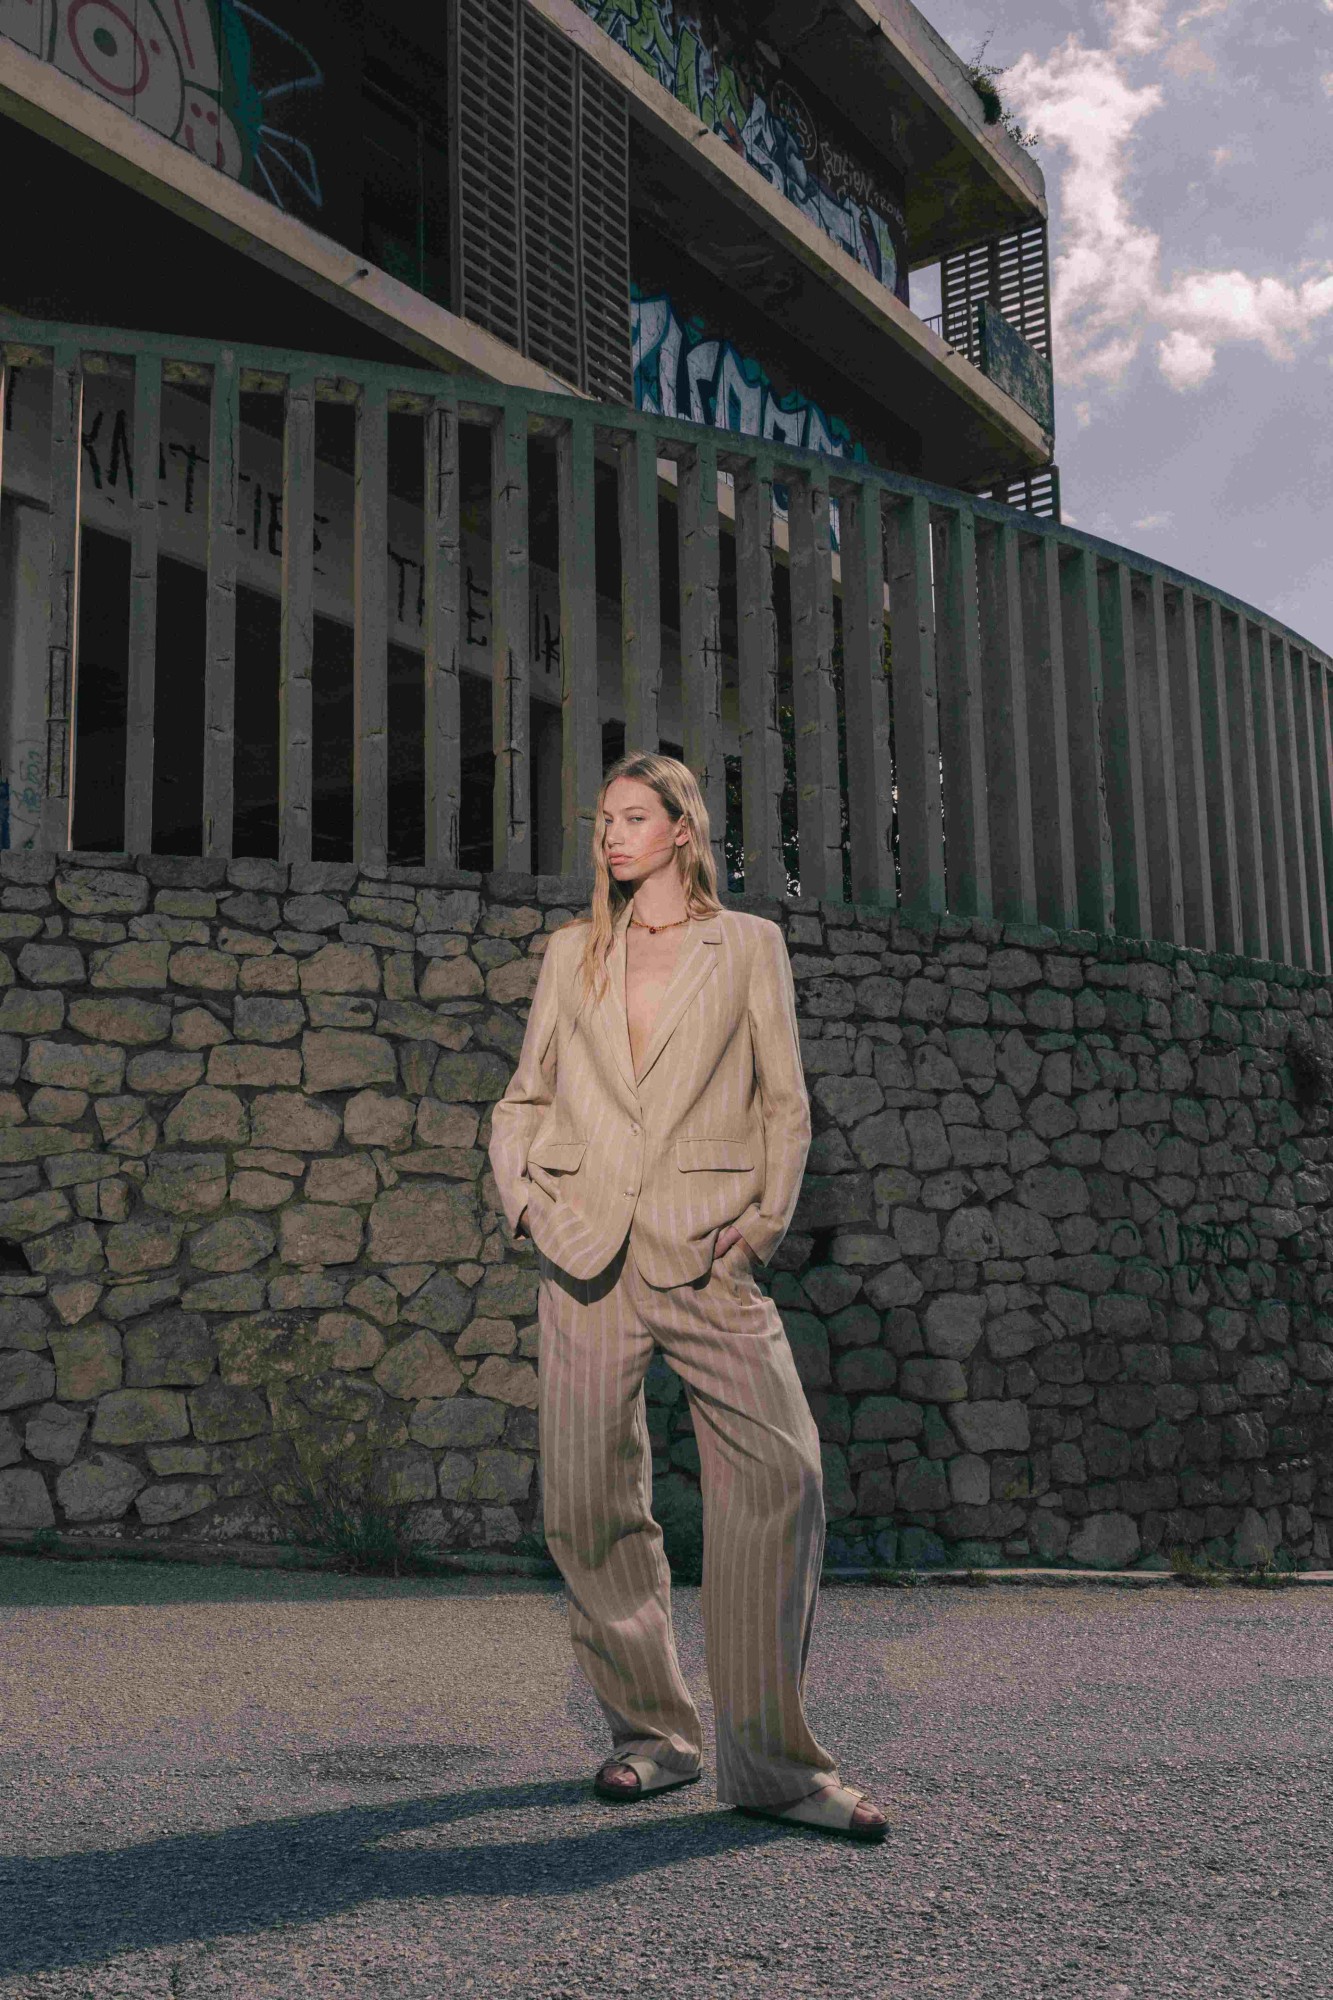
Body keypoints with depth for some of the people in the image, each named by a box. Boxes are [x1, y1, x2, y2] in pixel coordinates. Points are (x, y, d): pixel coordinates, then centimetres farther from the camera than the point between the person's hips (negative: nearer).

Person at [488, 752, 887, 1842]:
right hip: (586, 1251, 3)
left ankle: (770, 1757, -9)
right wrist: (523, 1192, 3)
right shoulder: (573, 951, 17)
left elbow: (785, 1104, 8)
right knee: (588, 1500, -1)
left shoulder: (748, 945, 11)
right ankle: (652, 1731, 16)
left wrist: (765, 1217, -5)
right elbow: (523, 1098, 21)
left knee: (780, 1472, -17)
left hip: (703, 1252, -2)